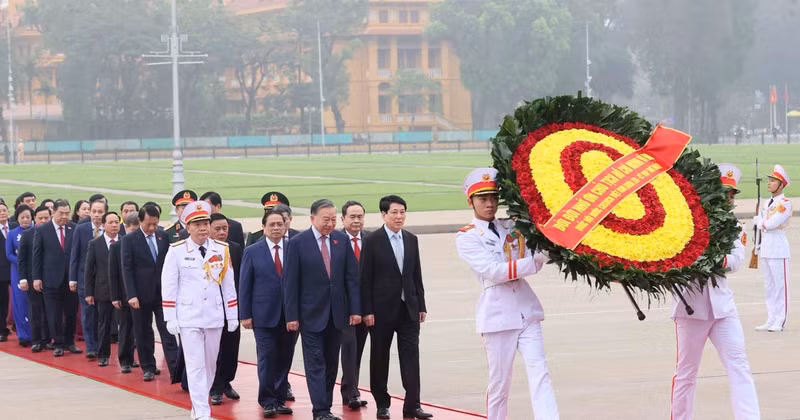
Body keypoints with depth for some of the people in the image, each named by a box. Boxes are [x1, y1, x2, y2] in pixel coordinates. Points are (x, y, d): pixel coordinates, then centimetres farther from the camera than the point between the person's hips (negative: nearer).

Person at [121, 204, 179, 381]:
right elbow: (127, 269, -7)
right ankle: (148, 368, 18)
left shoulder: (163, 237, 5)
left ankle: (174, 368, -7)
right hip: (141, 294, -2)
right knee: (143, 333, 7)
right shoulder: (129, 240, -5)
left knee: (168, 331, -3)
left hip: (163, 292, 2)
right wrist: (131, 295, -14)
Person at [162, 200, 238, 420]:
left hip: (215, 317, 3)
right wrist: (170, 319, -5)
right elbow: (168, 286, -3)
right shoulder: (176, 251, -5)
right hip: (188, 317, -3)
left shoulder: (222, 250, 4)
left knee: (210, 364, 12)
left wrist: (233, 316, 8)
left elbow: (228, 285, 8)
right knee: (195, 365, -7)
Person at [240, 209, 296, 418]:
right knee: (267, 358, -3)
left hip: (290, 315, 2)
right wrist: (245, 315, -3)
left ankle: (279, 399, 17)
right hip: (264, 315, -2)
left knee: (285, 359, 7)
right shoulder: (252, 252, 2)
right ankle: (267, 401, 5)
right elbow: (244, 286, 3)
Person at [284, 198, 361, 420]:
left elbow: (351, 277, 5)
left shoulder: (342, 240, 4)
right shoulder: (298, 243, -7)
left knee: (332, 364, 10)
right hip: (311, 314, -4)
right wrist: (292, 316, -10)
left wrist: (355, 309, -1)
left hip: (336, 313, 4)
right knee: (315, 364, -4)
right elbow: (290, 282, -6)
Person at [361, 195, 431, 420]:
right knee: (380, 358, 5)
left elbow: (417, 275, 12)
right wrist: (367, 310, -11)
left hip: (408, 308, 3)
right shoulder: (372, 241, -5)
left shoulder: (412, 240, 9)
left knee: (411, 355, -3)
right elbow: (366, 279, -7)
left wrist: (421, 306, 8)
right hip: (382, 309, -3)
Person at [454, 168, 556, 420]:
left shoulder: (511, 228, 14)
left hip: (526, 310, 4)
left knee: (539, 372, -9)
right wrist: (534, 262, -18)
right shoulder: (466, 238, 0)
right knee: (499, 382, 2)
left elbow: (532, 263, 5)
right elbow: (493, 271, -14)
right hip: (497, 314, -4)